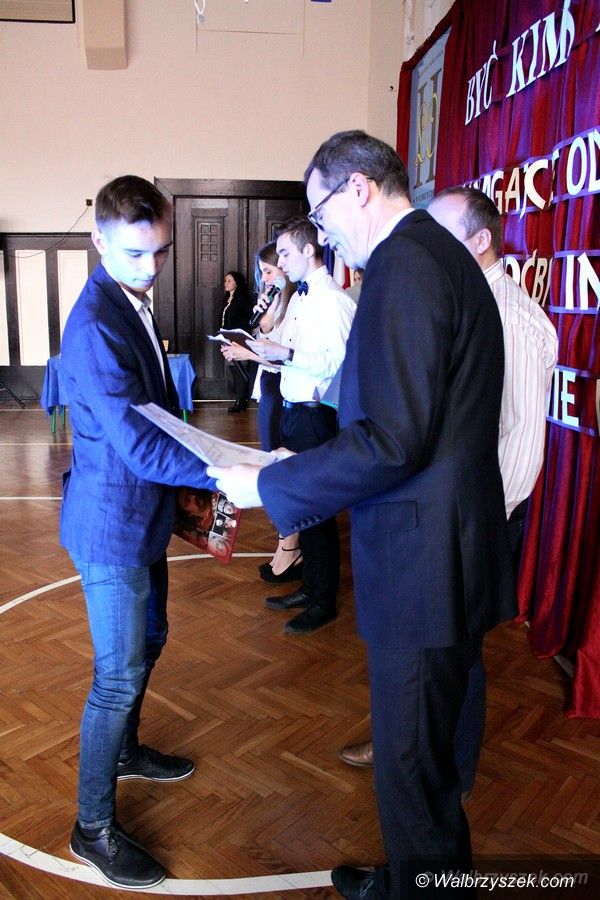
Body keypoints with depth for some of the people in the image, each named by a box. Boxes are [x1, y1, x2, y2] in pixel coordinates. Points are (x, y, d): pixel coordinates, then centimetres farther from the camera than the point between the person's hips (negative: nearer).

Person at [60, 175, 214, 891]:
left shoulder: (133, 303, 7)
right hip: (112, 521, -9)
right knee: (119, 676, 2)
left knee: (147, 641, 24)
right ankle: (94, 827, 22)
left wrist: (191, 484, 12)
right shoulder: (95, 324, -24)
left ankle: (123, 750, 47)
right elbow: (138, 444, -30)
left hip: (141, 511, 10)